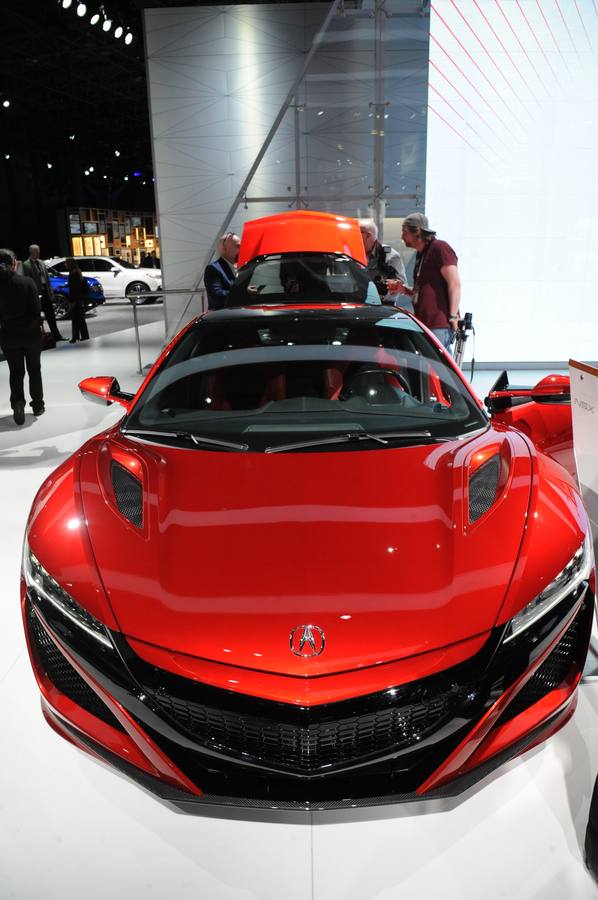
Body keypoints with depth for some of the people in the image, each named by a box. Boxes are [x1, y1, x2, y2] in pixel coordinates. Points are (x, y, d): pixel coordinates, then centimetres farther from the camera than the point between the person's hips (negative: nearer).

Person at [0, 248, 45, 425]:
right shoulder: (27, 282, -13)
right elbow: (36, 309, -12)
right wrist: (37, 326, 3)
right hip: (31, 333, -1)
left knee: (15, 372, 12)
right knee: (34, 370, 16)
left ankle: (17, 402, -9)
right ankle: (38, 405, 22)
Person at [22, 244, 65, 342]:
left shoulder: (41, 262, 12)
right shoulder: (26, 265, -9)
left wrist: (50, 291, 8)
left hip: (45, 292, 6)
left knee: (51, 315, 11)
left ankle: (56, 335, 19)